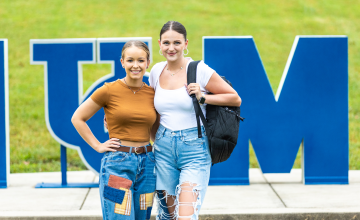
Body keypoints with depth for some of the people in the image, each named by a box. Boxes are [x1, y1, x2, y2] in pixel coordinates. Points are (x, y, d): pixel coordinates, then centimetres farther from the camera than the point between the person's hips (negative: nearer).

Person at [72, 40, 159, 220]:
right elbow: (77, 119, 2)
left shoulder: (152, 93, 6)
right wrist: (98, 146, -3)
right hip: (117, 163, -4)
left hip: (146, 163, 4)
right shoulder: (109, 90, -5)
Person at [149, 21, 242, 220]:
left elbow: (235, 99, -2)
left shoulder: (199, 70, -7)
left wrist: (203, 97, -13)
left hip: (194, 150, -4)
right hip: (164, 147, 5)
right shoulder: (156, 71, 7)